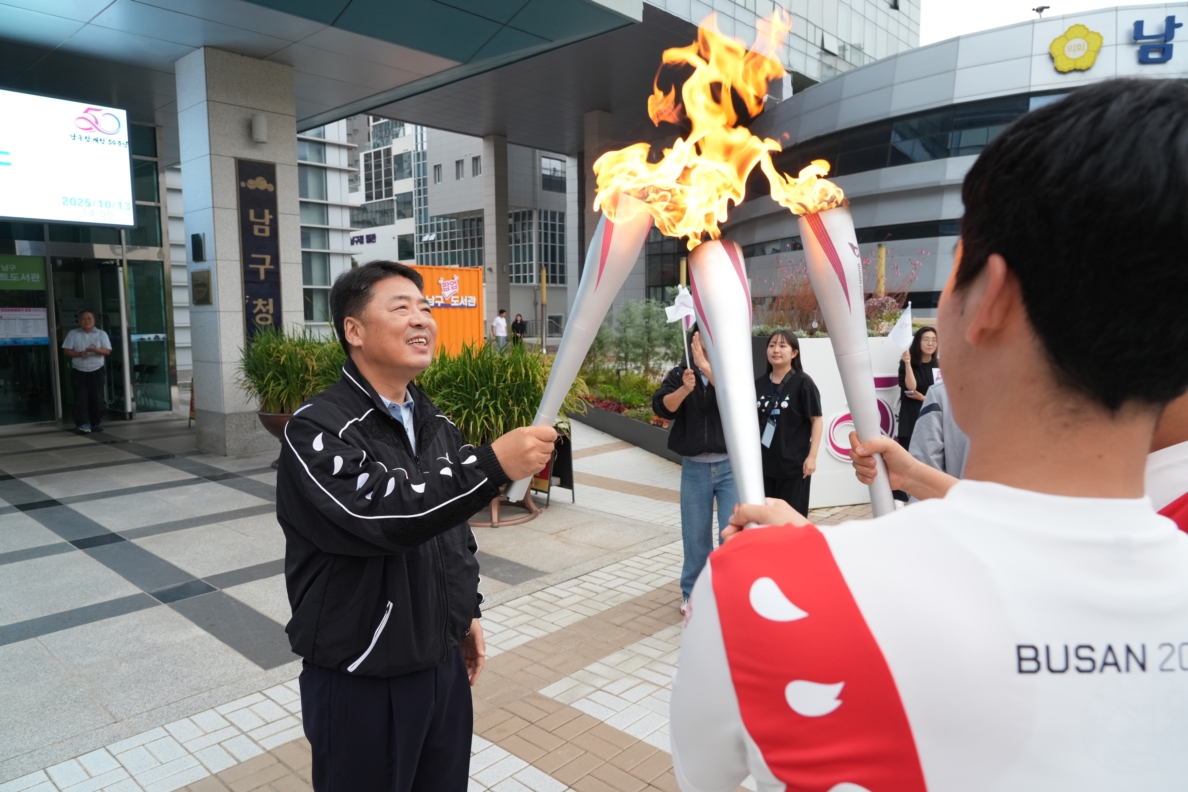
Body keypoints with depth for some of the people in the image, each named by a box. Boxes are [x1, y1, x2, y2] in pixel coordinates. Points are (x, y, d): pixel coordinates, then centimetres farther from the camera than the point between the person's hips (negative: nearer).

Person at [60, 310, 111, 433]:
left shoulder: (101, 334, 3)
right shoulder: (73, 333, 4)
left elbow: (108, 351, -4)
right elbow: (66, 351, 2)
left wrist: (97, 350, -25)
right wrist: (79, 354, -17)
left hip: (96, 371, 0)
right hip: (79, 371, 0)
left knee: (97, 398, 2)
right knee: (81, 398, -4)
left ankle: (97, 422, 13)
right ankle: (83, 423, -2)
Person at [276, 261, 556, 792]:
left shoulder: (436, 424, 5)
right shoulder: (316, 430, -17)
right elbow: (382, 514, -33)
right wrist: (493, 465, -40)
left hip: (445, 666, 6)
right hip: (360, 684, -6)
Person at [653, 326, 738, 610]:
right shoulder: (680, 373, 1)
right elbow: (661, 406, -12)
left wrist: (706, 366, -30)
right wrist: (684, 389, -31)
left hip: (731, 465, -1)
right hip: (694, 468, 1)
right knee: (695, 536, 11)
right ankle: (692, 593, 27)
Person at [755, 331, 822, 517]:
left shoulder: (803, 382, -7)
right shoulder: (759, 384, 5)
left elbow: (816, 419, -7)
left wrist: (812, 455, -12)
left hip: (794, 463, -4)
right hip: (764, 463, 4)